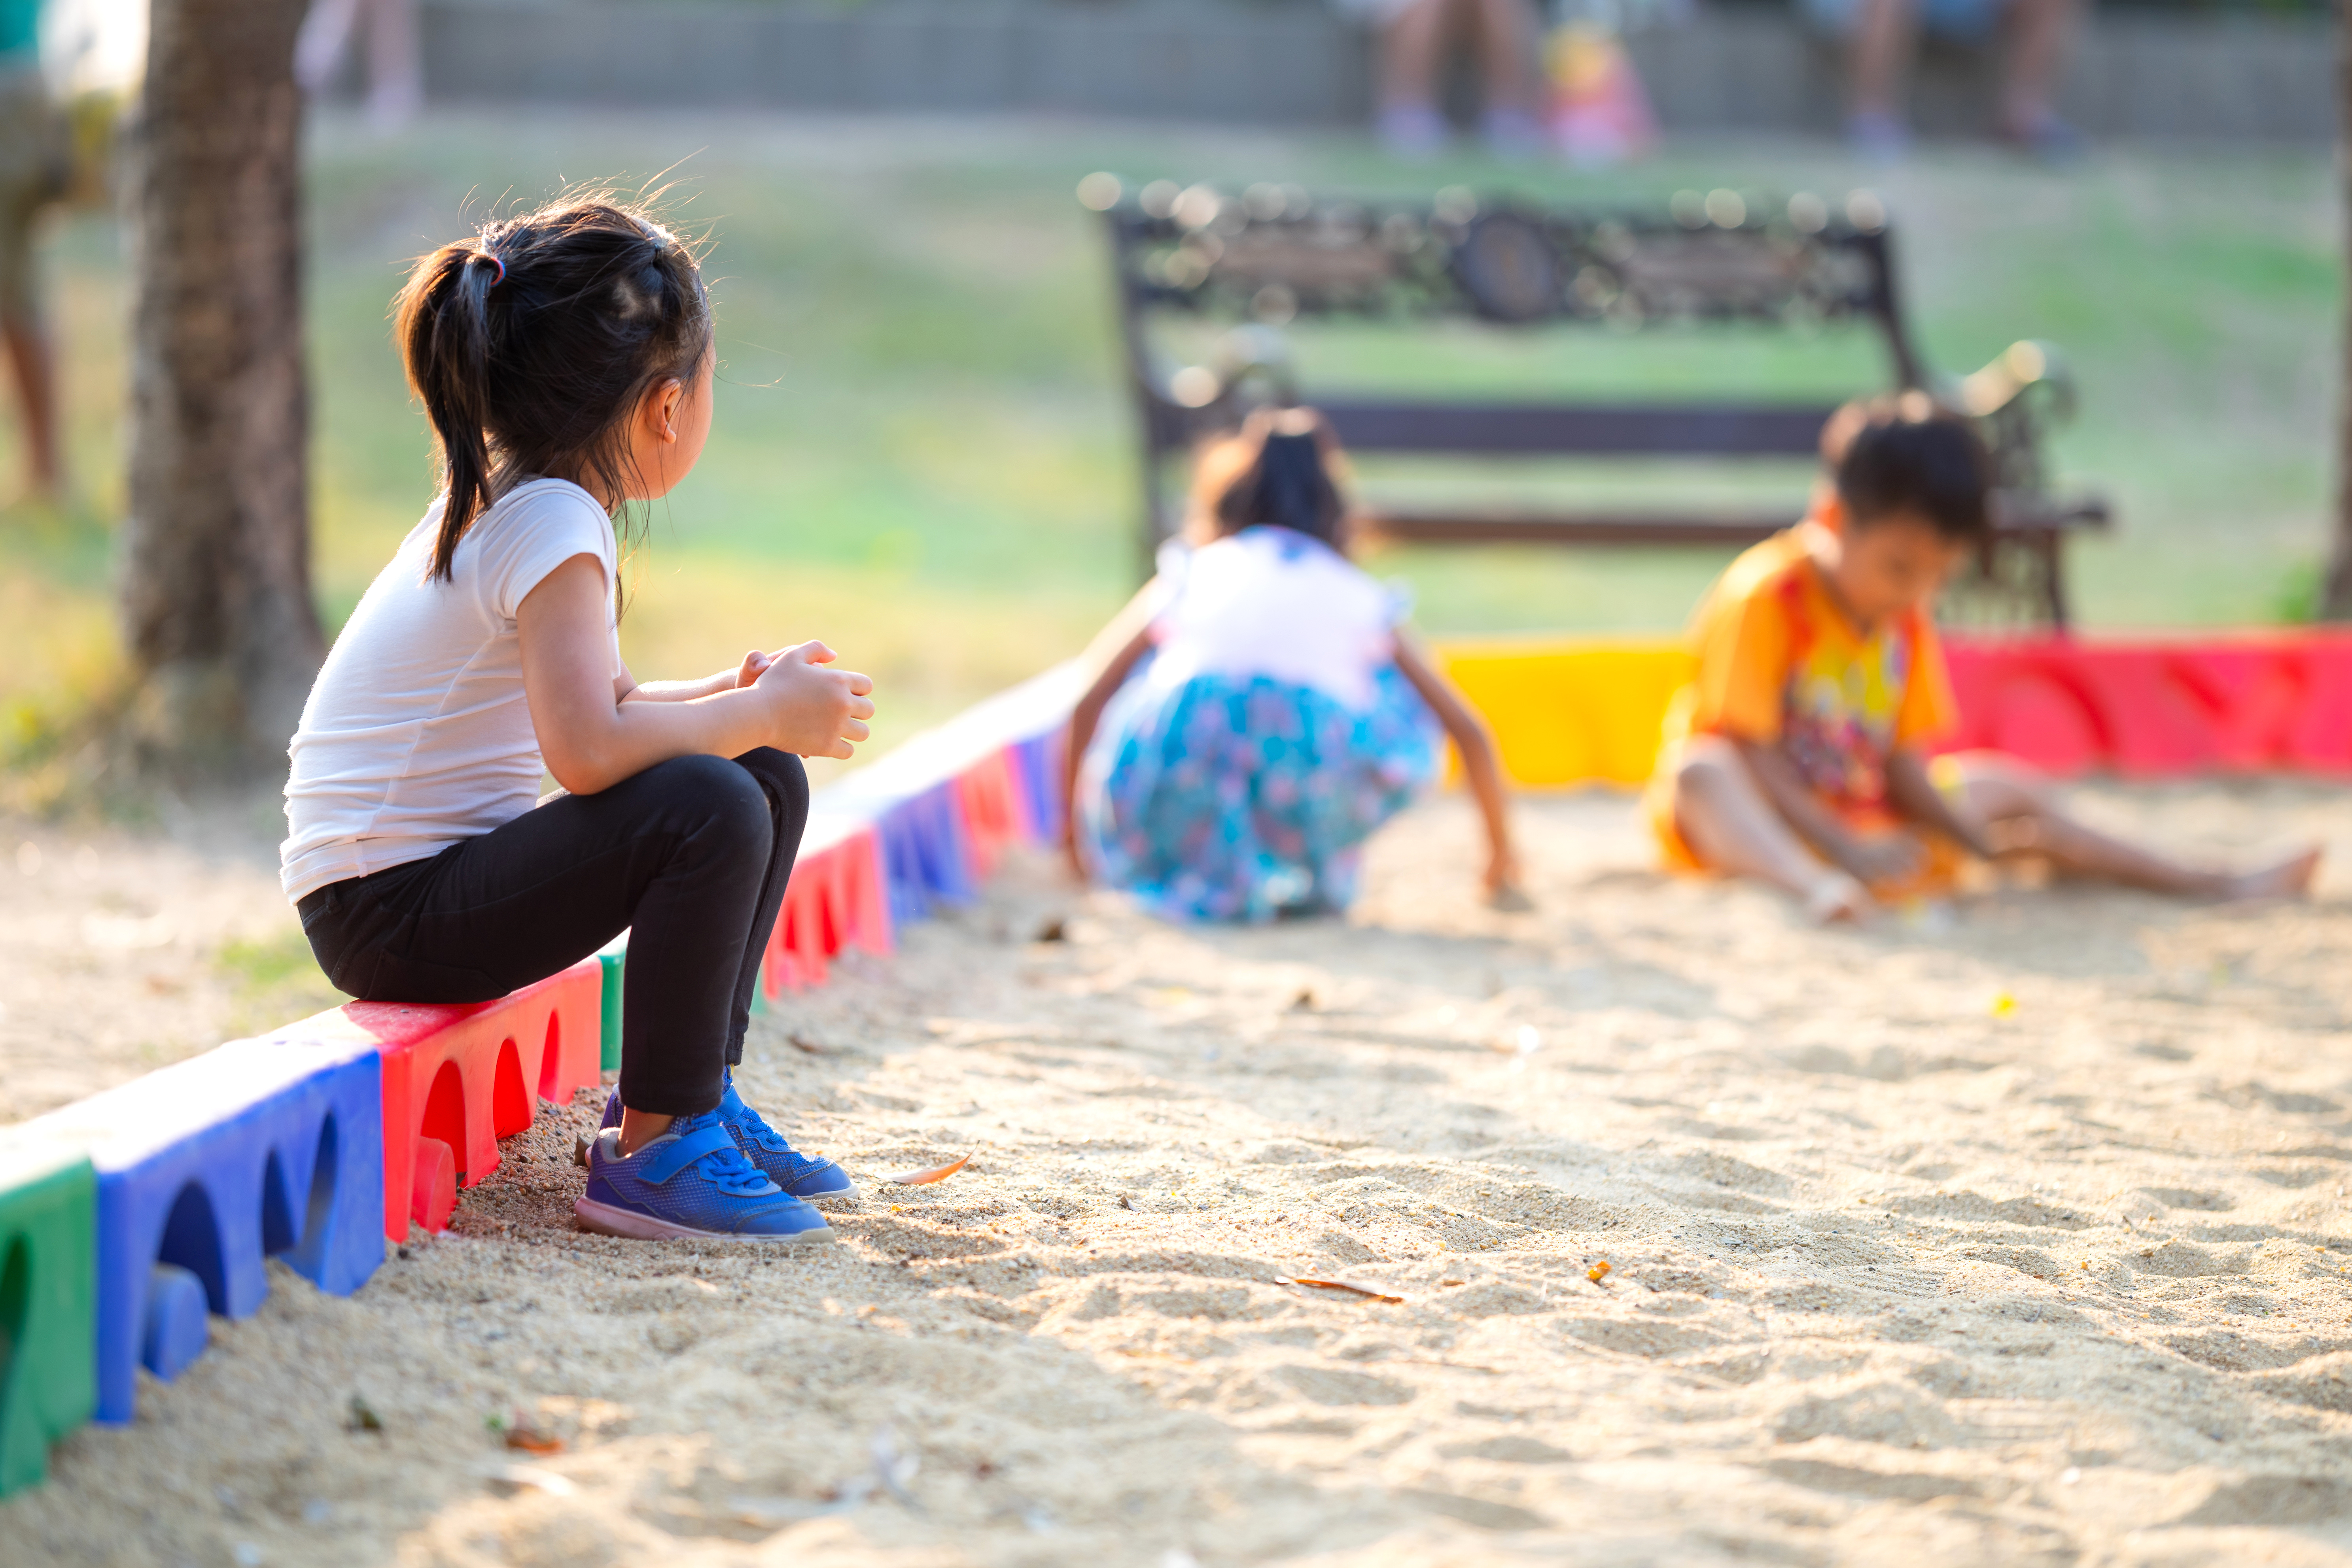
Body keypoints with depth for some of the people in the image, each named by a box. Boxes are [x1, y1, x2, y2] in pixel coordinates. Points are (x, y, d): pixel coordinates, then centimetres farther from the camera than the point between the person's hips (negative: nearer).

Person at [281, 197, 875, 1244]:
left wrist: (739, 695, 4)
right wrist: (762, 714, -18)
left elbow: (601, 705, 20)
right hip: (387, 911, -10)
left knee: (768, 781, 11)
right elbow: (588, 749, -32)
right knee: (707, 807, -29)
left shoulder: (503, 501, 11)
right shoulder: (552, 526, -19)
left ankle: (695, 1090, 16)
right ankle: (653, 1151, -17)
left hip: (452, 865, 10)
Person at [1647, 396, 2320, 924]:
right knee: (1703, 772, -40)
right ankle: (1810, 886, -70)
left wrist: (1974, 837, -13)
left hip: (1867, 811, 8)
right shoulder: (1762, 600, -20)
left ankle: (2207, 883, 12)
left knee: (2011, 789, 9)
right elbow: (1750, 753, -24)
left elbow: (1902, 762, 4)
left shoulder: (1906, 621, 4)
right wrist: (1844, 850, -34)